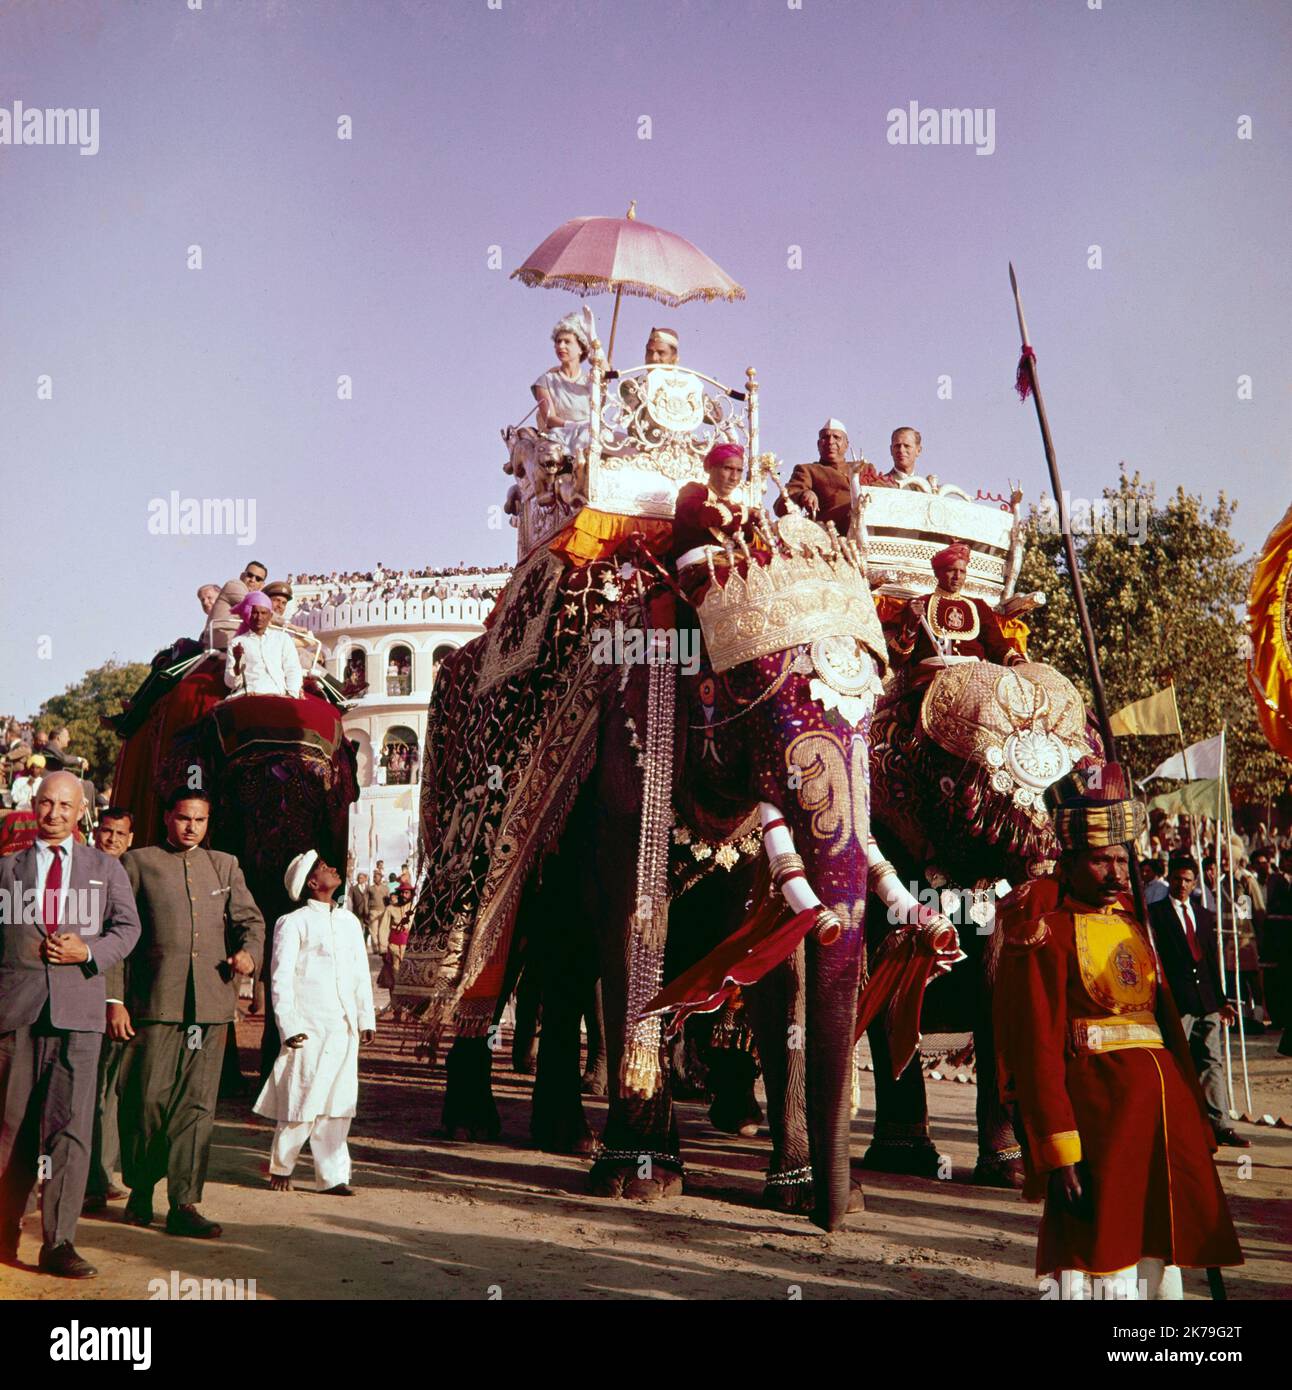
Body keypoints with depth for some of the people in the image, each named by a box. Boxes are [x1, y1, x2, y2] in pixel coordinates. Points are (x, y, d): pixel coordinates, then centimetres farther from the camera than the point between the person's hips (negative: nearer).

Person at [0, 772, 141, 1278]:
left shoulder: (105, 867, 15)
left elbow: (128, 927, 10)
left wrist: (89, 951, -8)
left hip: (77, 1009, -1)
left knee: (71, 1122, -8)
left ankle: (58, 1243, -5)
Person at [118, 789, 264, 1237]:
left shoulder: (225, 866, 17)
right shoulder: (138, 863, 7)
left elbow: (249, 918, 17)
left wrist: (249, 951, -6)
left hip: (211, 1003, 3)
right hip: (155, 1000, -2)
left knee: (197, 1103, 1)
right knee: (149, 1097, -1)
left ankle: (184, 1203, 5)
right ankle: (140, 1188, 20)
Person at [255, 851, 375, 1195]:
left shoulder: (349, 921, 17)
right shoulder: (294, 923, 0)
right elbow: (281, 977, -4)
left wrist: (366, 1018, 11)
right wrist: (288, 1026, -11)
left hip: (345, 1027, 5)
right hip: (310, 1027, -5)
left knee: (338, 1103, 4)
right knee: (303, 1101, -2)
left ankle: (332, 1176, 9)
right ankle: (280, 1167, 17)